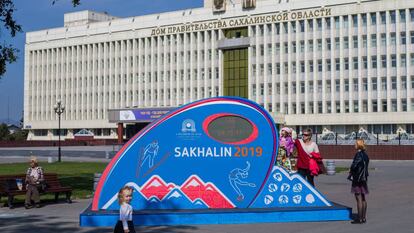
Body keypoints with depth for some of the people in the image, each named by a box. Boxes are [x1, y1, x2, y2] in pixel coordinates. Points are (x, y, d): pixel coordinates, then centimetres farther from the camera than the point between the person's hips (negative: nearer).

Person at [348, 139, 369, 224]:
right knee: (363, 198, 13)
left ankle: (360, 218, -2)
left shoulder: (358, 154, -17)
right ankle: (364, 217, 18)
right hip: (364, 178, 9)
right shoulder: (365, 155, 9)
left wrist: (350, 173, -2)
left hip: (358, 178, -9)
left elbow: (354, 166, -21)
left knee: (359, 199, -5)